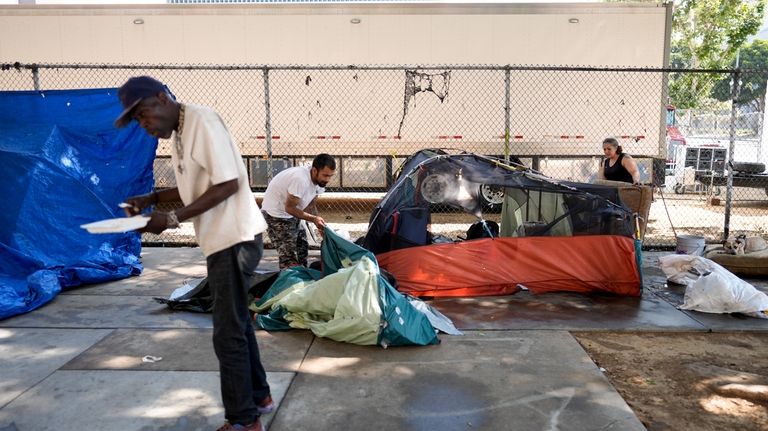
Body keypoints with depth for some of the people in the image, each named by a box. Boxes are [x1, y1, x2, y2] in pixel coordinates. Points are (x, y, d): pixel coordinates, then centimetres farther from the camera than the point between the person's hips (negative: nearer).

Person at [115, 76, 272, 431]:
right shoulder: (177, 133, 13)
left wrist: (173, 219, -21)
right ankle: (259, 396, 36)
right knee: (237, 322, 20)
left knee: (228, 333, -3)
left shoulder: (202, 121, -16)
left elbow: (228, 184, -22)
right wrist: (152, 198, 10)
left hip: (234, 239, -10)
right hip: (223, 239, 10)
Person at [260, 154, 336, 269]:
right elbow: (289, 208, -27)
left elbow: (311, 205, 3)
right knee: (288, 256, -11)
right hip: (275, 213, -9)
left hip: (291, 214, 9)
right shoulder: (301, 179, -33)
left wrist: (319, 221, -14)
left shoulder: (318, 180, -7)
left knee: (302, 248, 15)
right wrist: (314, 219, -30)